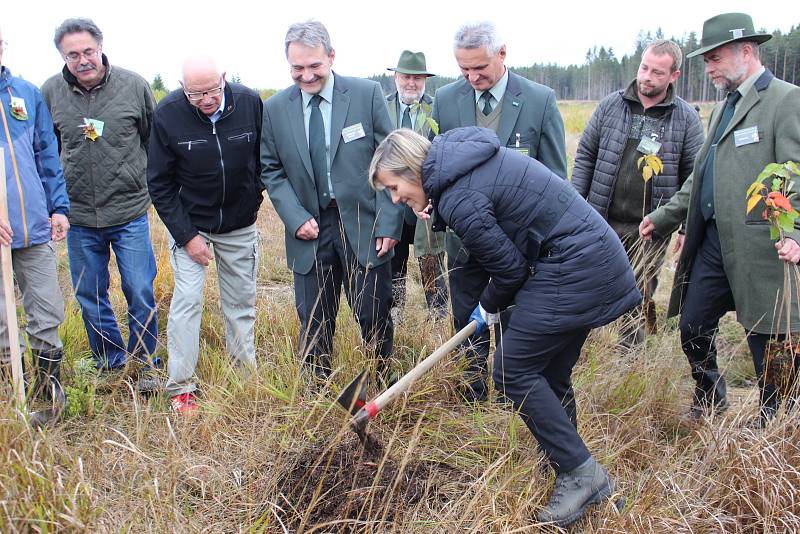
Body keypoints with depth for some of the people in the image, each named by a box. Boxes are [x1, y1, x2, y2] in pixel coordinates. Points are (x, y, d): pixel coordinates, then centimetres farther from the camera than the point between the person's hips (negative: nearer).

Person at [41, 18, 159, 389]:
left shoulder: (134, 85, -5)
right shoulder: (50, 93, -1)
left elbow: (155, 139, 8)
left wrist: (149, 183, 10)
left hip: (130, 212, -2)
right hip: (79, 216, 2)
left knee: (141, 295, 2)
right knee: (90, 298, 11)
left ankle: (144, 364, 21)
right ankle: (110, 362, 30)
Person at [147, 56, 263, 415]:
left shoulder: (249, 102, -14)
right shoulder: (168, 115, -18)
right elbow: (159, 184, -11)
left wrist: (253, 199, 5)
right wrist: (186, 236, -13)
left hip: (240, 225, 2)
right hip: (189, 224, -2)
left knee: (242, 300, 9)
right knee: (187, 300, -7)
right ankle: (180, 388, 4)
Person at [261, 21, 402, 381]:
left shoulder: (367, 94, -5)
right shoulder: (275, 109, 2)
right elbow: (271, 171, 8)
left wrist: (389, 223, -10)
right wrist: (296, 217, -8)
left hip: (364, 226, -1)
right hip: (310, 230, 2)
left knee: (374, 318, 8)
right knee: (314, 323, 10)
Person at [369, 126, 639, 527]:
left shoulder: (458, 199, -19)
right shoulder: (465, 154, 9)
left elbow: (509, 267, -12)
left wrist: (489, 309, 8)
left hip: (572, 270, -10)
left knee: (513, 370, -3)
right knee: (549, 374, 15)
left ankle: (581, 473, 4)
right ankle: (570, 476, 27)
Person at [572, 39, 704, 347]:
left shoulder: (686, 118, -1)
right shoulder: (611, 105, 2)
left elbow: (694, 176, 2)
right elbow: (585, 156, 5)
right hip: (603, 220, 1)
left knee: (640, 297, 11)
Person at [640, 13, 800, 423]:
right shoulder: (725, 107, 19)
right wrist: (663, 218, 20)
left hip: (760, 248, -8)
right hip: (713, 243, 8)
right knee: (693, 330, 14)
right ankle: (710, 404, 36)